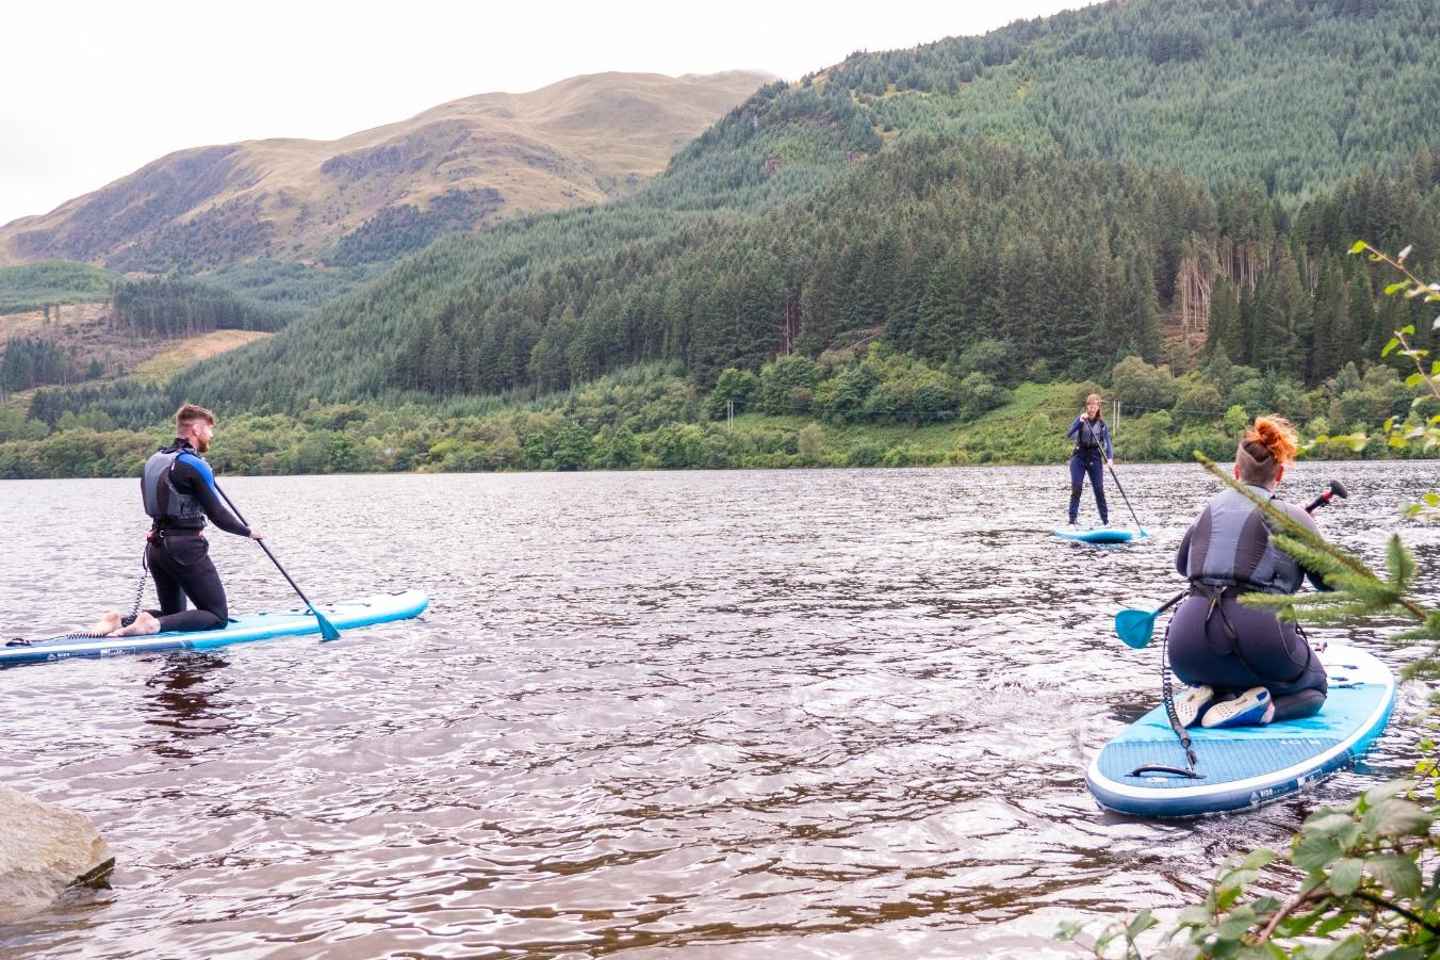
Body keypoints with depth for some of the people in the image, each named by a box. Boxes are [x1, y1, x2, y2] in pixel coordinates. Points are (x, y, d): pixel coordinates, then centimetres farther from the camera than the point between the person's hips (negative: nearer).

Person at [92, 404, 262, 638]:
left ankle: (120, 620, -2)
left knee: (173, 614, 22)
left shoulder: (153, 461, 12)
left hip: (155, 548, 8)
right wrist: (248, 532, 3)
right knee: (218, 616, -2)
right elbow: (218, 515, -13)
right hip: (186, 548, -8)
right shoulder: (195, 464, -13)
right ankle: (154, 624, -22)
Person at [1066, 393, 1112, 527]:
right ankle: (1072, 521, -8)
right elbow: (1068, 436, -13)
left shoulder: (1102, 423, 3)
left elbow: (1107, 442, -3)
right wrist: (1080, 422, -24)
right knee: (1076, 488, -11)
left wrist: (1110, 458, -20)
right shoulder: (1080, 419, 0)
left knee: (1099, 489, -1)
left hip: (1095, 458, 1)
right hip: (1079, 457, -1)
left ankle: (1106, 522, 7)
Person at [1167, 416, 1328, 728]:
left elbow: (1182, 565, 33)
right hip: (1257, 636, -4)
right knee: (1314, 689, 26)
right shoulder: (1292, 517, 4)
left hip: (1188, 653, 4)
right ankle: (1256, 710, -6)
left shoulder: (1212, 507, 16)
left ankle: (1206, 697, 2)